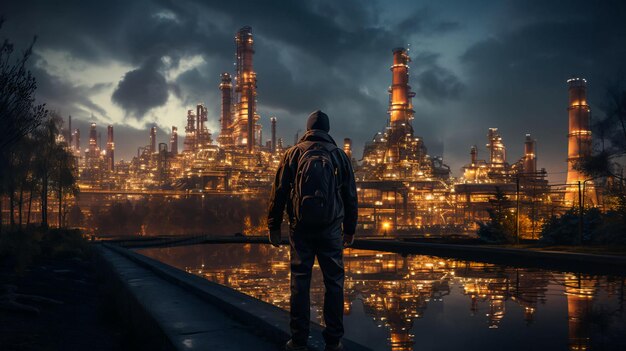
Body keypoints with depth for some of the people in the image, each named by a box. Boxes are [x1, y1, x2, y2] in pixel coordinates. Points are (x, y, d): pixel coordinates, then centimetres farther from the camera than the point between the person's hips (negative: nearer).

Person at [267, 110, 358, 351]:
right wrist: (350, 229, 16)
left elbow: (278, 193, 1)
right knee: (334, 282, 5)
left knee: (300, 282, 4)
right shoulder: (339, 155, 6)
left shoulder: (293, 153, 3)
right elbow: (350, 197, 9)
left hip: (300, 228, 0)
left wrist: (274, 226, 7)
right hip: (331, 229, 0)